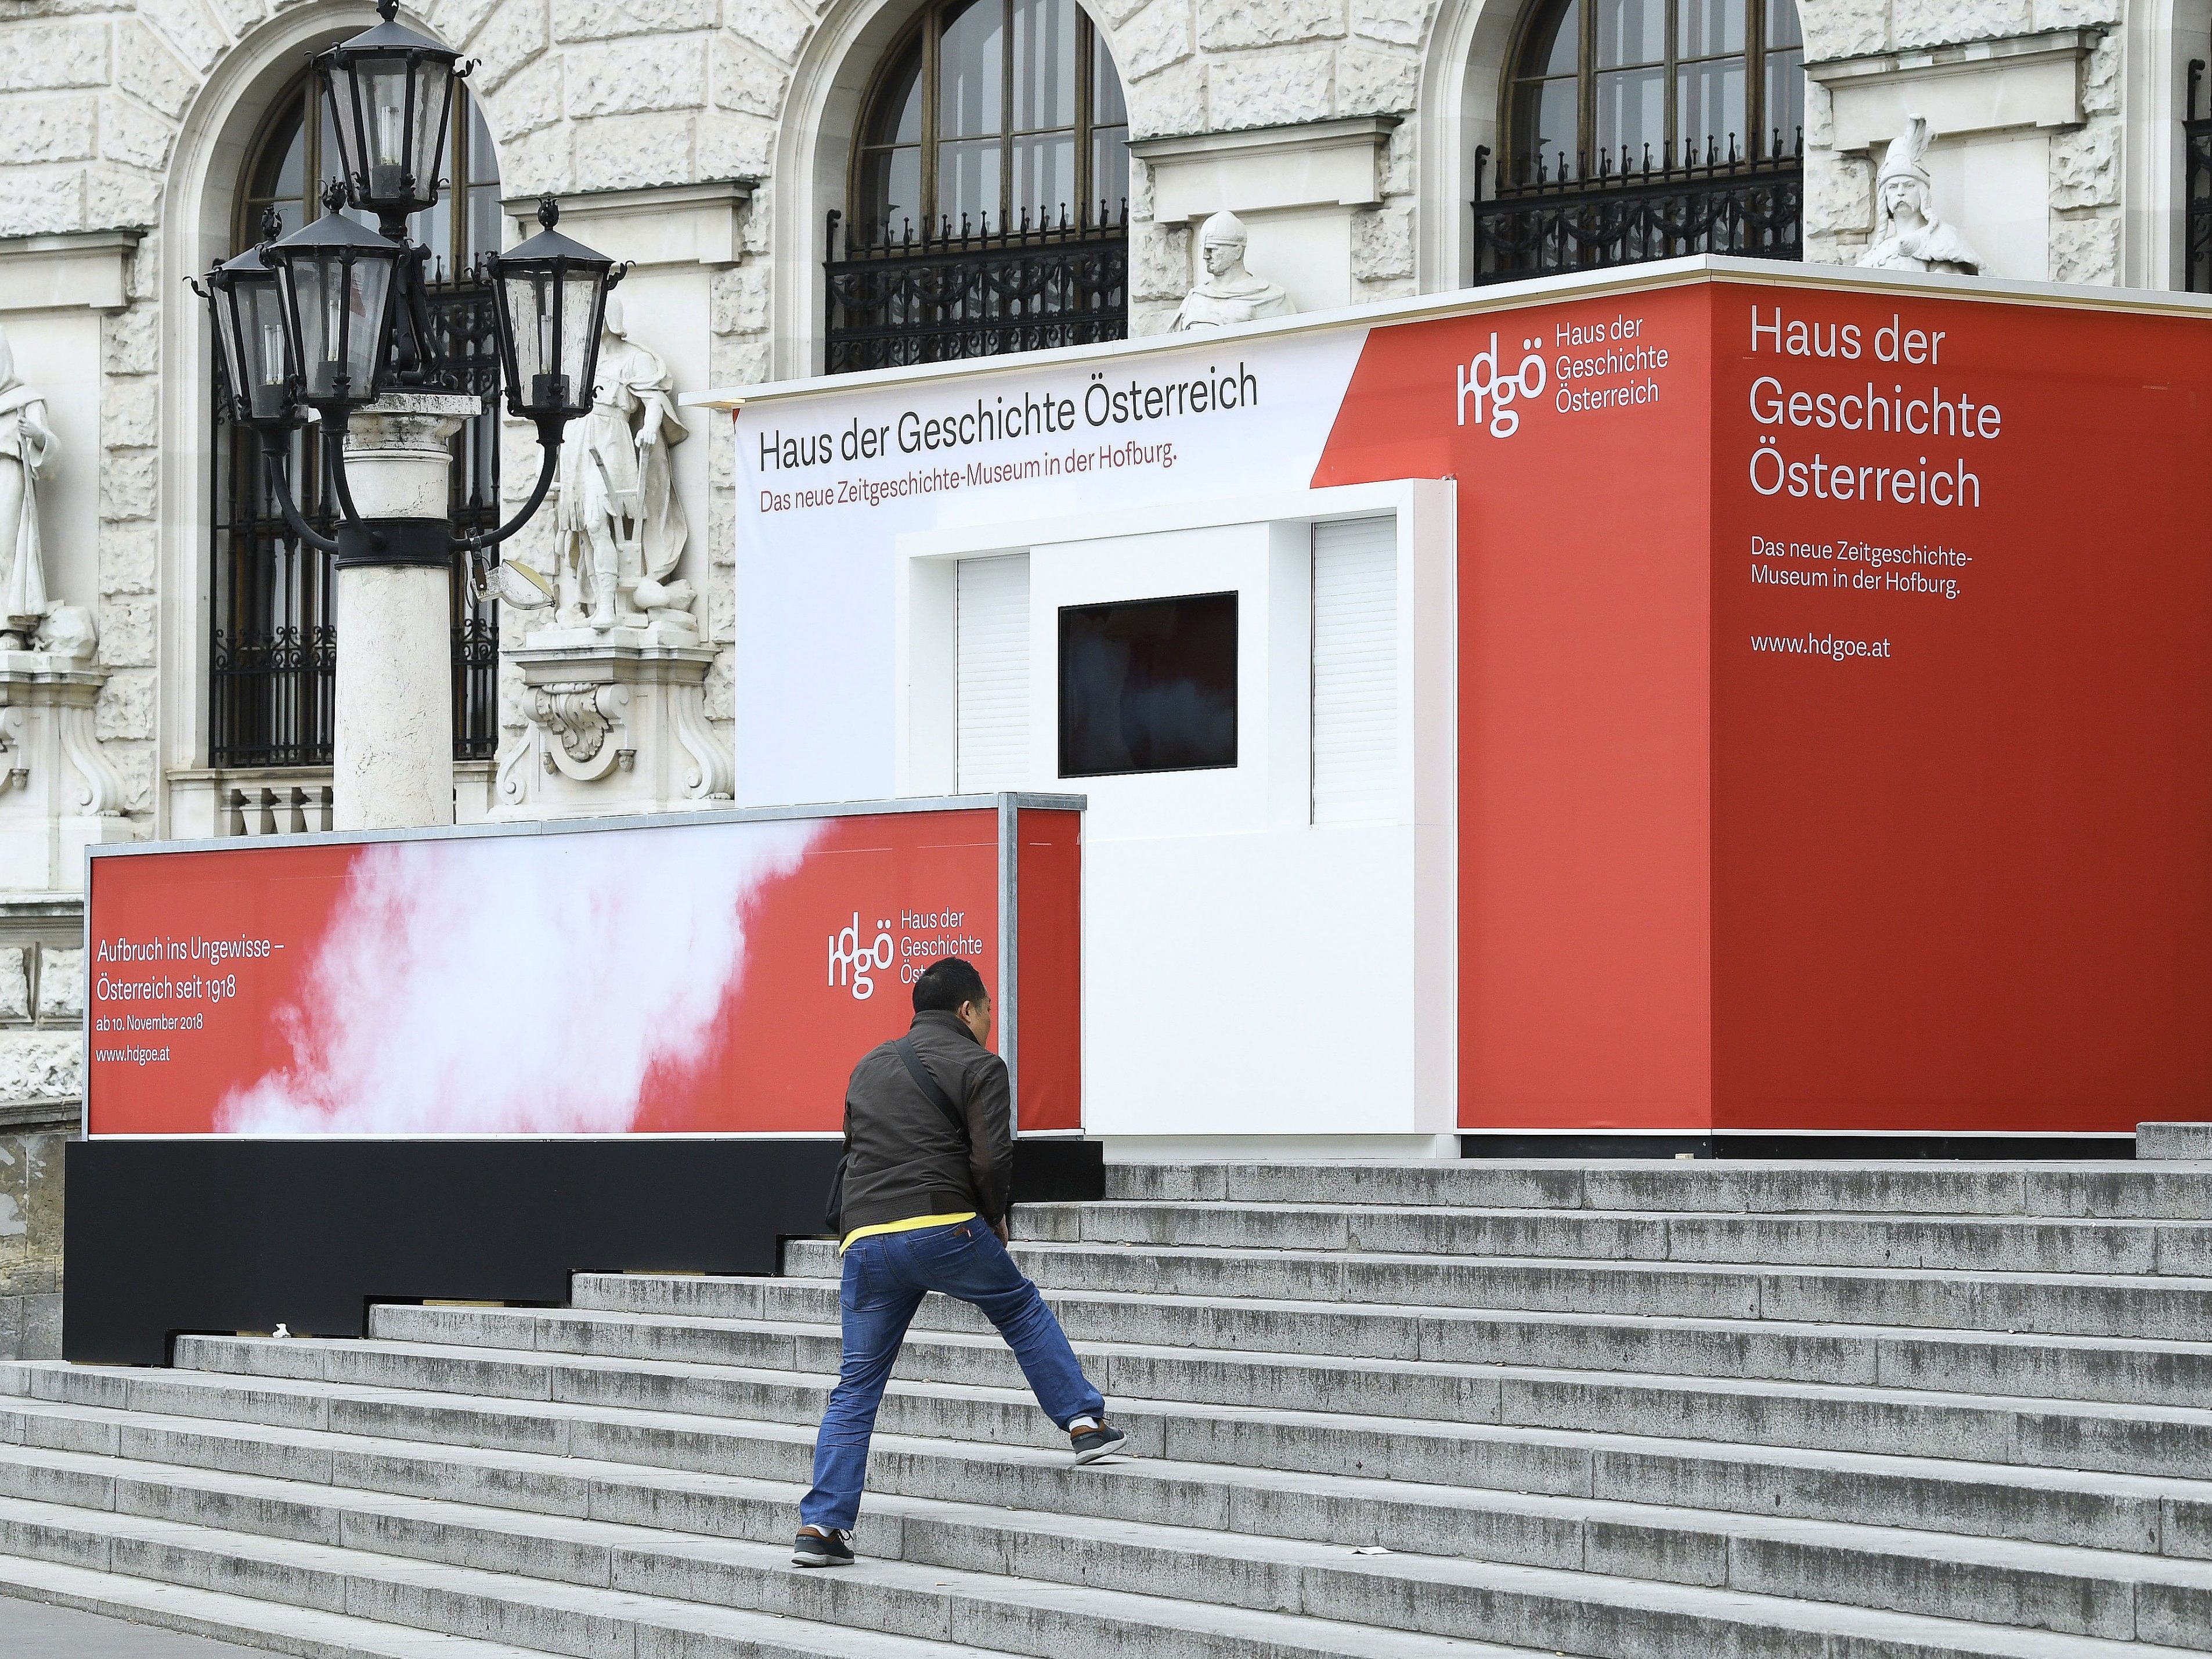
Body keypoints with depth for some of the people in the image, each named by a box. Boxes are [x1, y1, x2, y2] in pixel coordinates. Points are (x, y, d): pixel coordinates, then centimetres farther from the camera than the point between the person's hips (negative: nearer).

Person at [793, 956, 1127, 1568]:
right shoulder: (978, 1066, 2)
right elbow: (991, 1158, -8)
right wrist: (994, 1218, 8)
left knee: (856, 1385, 8)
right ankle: (1086, 1423, 20)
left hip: (865, 1237, 5)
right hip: (944, 1228, -5)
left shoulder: (869, 1067, 23)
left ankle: (822, 1524, 1)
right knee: (1024, 1311, 21)